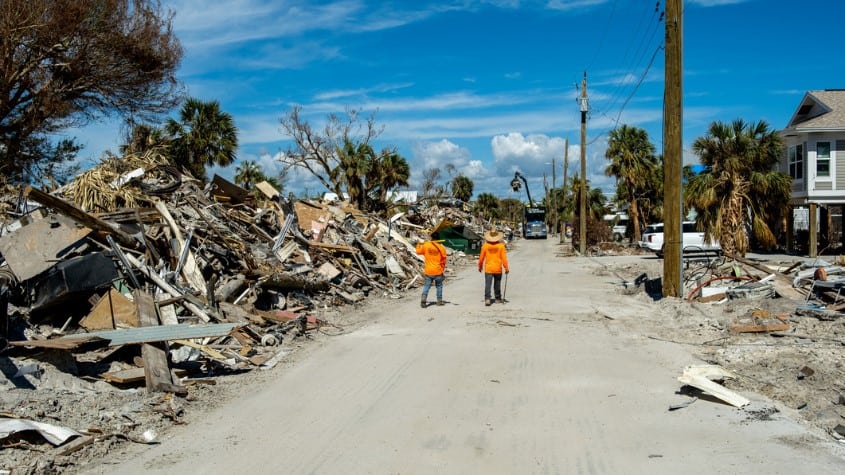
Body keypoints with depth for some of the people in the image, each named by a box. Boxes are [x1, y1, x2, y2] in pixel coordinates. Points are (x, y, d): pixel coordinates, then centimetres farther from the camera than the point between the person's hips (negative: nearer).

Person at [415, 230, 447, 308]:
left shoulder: (426, 245, -5)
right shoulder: (441, 248, -5)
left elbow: (418, 251, 13)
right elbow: (443, 260, 2)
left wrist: (418, 245, 33)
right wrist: (442, 268, 17)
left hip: (428, 271, 1)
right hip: (438, 271, 0)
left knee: (426, 286, 7)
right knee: (439, 285, 16)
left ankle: (423, 299, -12)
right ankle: (439, 301, 18)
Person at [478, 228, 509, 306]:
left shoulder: (485, 246, -6)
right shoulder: (501, 246, -7)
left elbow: (481, 258, 0)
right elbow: (504, 258, -7)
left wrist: (480, 266, 15)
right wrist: (506, 268, 1)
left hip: (488, 269, -1)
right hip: (498, 269, 1)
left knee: (487, 285, -3)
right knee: (497, 284, 15)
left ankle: (487, 299, -16)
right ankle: (498, 298, 26)